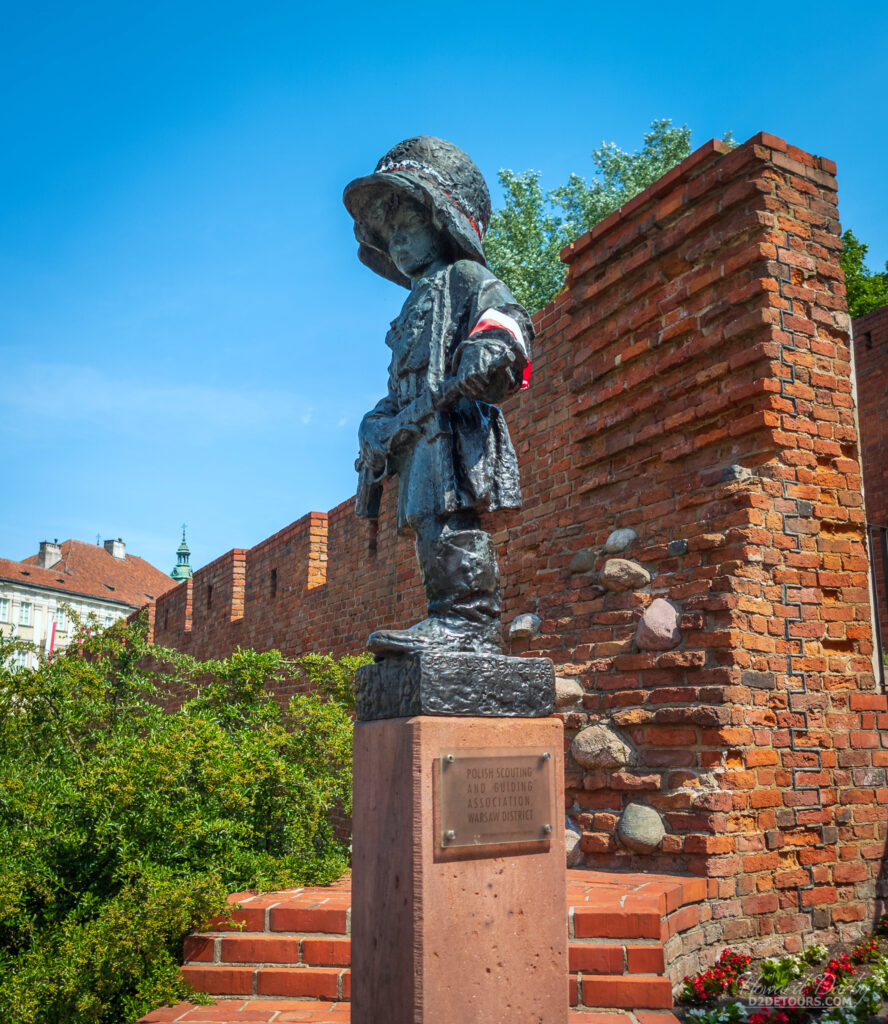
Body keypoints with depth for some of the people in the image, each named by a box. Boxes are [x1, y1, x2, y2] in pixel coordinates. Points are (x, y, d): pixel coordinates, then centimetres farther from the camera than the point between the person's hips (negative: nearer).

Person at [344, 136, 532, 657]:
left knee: (450, 521, -20)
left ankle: (467, 620, -22)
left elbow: (508, 320, -12)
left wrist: (485, 356, -30)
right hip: (420, 436, 10)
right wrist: (378, 434, 26)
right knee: (433, 527, 3)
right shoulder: (418, 304, 33)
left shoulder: (464, 275, 7)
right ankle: (454, 625, 4)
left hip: (455, 424, -9)